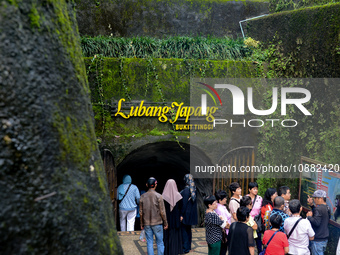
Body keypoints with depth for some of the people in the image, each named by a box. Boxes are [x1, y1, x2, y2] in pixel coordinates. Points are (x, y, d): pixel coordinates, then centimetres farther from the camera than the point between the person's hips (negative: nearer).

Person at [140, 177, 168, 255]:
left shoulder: (143, 197, -1)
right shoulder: (158, 196, -11)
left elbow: (141, 212, 5)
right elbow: (162, 211, -9)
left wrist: (142, 224, 15)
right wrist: (165, 223, 2)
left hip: (147, 224, 3)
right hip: (157, 223, -3)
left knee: (149, 243, 8)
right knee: (160, 243, 6)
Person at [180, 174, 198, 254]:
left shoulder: (186, 190, -19)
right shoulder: (194, 189, 6)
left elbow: (184, 203, -20)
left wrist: (181, 214, -16)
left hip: (186, 213, -8)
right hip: (192, 214, 8)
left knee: (184, 230, -1)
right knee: (188, 230, 18)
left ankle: (185, 248, 1)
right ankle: (188, 246, 26)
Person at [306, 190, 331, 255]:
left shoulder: (319, 209, -21)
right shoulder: (327, 208, 8)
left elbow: (316, 222, -29)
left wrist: (309, 216, -14)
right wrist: (311, 205, 15)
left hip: (318, 239, -10)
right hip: (325, 238, 10)